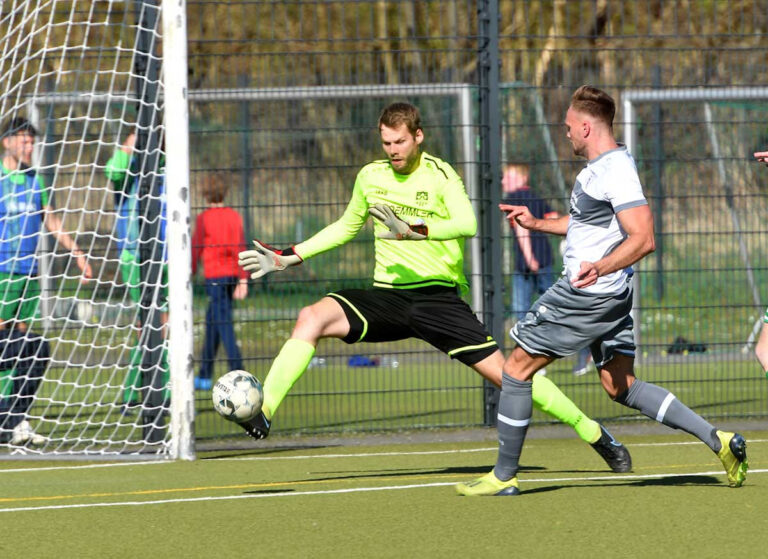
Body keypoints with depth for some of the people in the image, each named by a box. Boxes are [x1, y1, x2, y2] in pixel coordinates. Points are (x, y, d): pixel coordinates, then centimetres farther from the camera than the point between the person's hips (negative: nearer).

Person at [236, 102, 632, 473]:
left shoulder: (439, 175, -6)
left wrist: (413, 231, -37)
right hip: (387, 294, 4)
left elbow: (467, 225, -25)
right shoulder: (370, 177, 9)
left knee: (501, 371, -10)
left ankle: (596, 435, 5)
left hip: (438, 295, -4)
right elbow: (347, 227, 27)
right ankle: (261, 413, -27)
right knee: (312, 318, -22)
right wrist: (288, 257, 22)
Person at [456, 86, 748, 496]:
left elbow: (643, 238, -26)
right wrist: (537, 224, 25)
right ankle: (717, 440, 2)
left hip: (586, 294, -10)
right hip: (609, 297, 10)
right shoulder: (598, 167, 13)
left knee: (516, 369, -1)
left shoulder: (616, 171, -19)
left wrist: (601, 267, -39)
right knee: (622, 388, 10)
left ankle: (504, 476, 5)